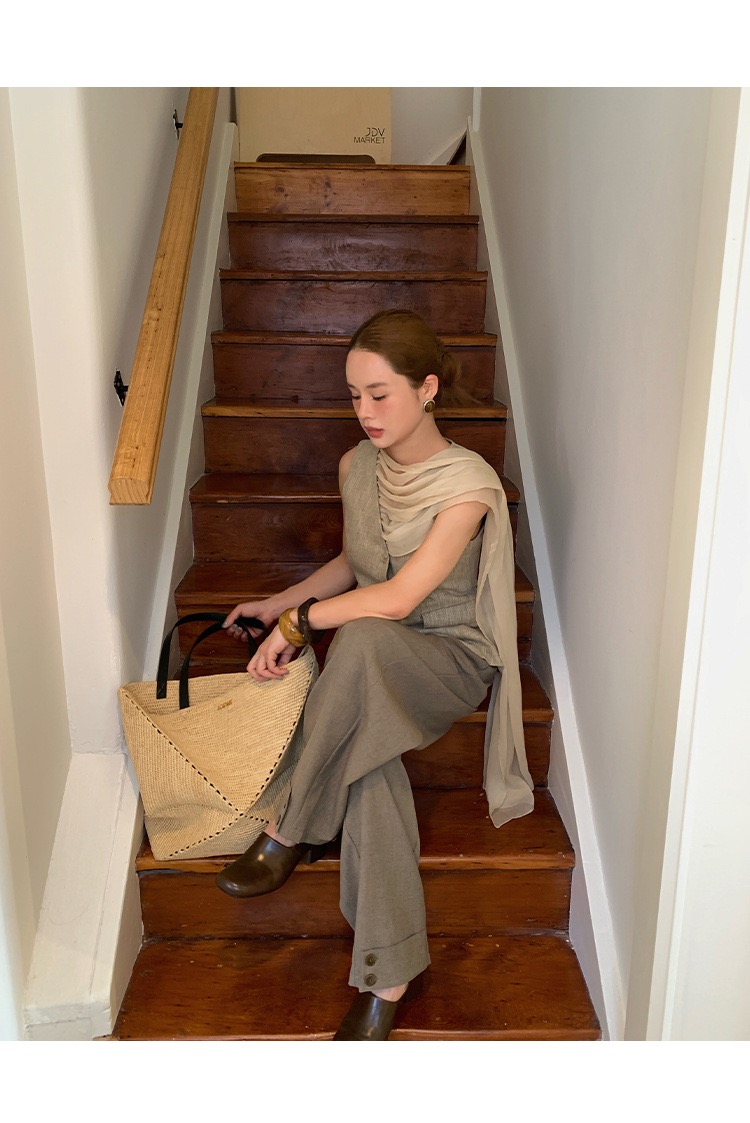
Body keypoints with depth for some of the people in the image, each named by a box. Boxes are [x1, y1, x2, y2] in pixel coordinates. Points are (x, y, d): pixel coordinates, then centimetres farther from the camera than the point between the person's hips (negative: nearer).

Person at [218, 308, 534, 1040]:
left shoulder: (469, 484, -17)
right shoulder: (356, 467, 3)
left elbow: (397, 598, -23)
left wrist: (297, 620, -17)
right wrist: (275, 603, 11)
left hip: (453, 658, -5)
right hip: (371, 669, 5)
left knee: (361, 639, -40)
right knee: (366, 755, -32)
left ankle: (290, 833, -22)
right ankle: (389, 974, -24)